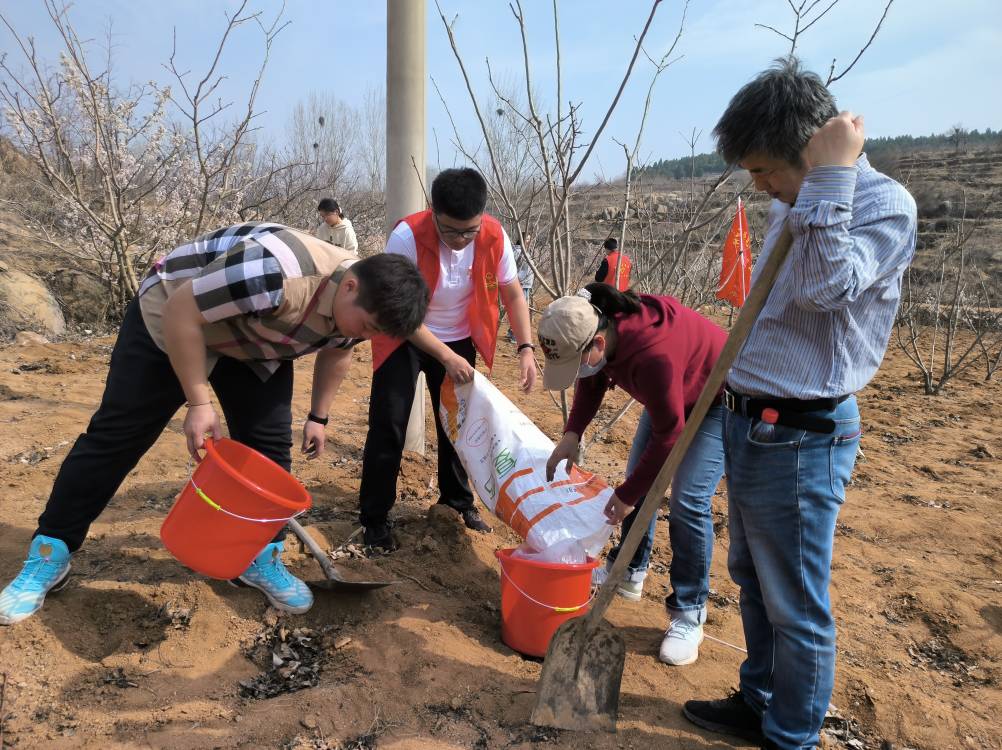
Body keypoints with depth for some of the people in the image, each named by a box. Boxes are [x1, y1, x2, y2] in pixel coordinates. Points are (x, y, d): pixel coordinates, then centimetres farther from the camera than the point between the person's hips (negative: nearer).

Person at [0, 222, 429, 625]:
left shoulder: (358, 304, -17)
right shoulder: (274, 273, -43)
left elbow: (336, 352, 7)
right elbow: (180, 311, -33)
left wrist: (318, 417, 9)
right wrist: (199, 402, -27)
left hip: (256, 344, 6)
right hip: (172, 320, -6)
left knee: (270, 444, -2)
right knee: (117, 434, -1)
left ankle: (261, 559, 14)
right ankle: (49, 552, 14)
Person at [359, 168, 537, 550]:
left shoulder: (494, 237, -19)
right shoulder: (406, 237, -30)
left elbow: (512, 294, -6)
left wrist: (526, 348, -17)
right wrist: (446, 356, -28)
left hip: (460, 342, 4)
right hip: (406, 339, -3)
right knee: (388, 427, -5)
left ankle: (458, 499, 32)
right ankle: (375, 518, 10)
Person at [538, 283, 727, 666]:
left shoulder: (651, 355, -42)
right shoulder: (597, 325, -19)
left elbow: (668, 435, -30)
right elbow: (593, 381, 3)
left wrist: (627, 495, -20)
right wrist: (572, 433, -10)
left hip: (718, 401, -8)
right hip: (671, 393, 8)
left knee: (688, 500, -15)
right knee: (639, 477, 11)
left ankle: (689, 614, 0)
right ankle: (629, 572, 30)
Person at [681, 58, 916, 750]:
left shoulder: (884, 203, -13)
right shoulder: (798, 206, 13)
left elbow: (828, 286, -30)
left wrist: (831, 174, -24)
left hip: (801, 439, -9)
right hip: (750, 425, 9)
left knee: (796, 606, 6)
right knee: (753, 581, 21)